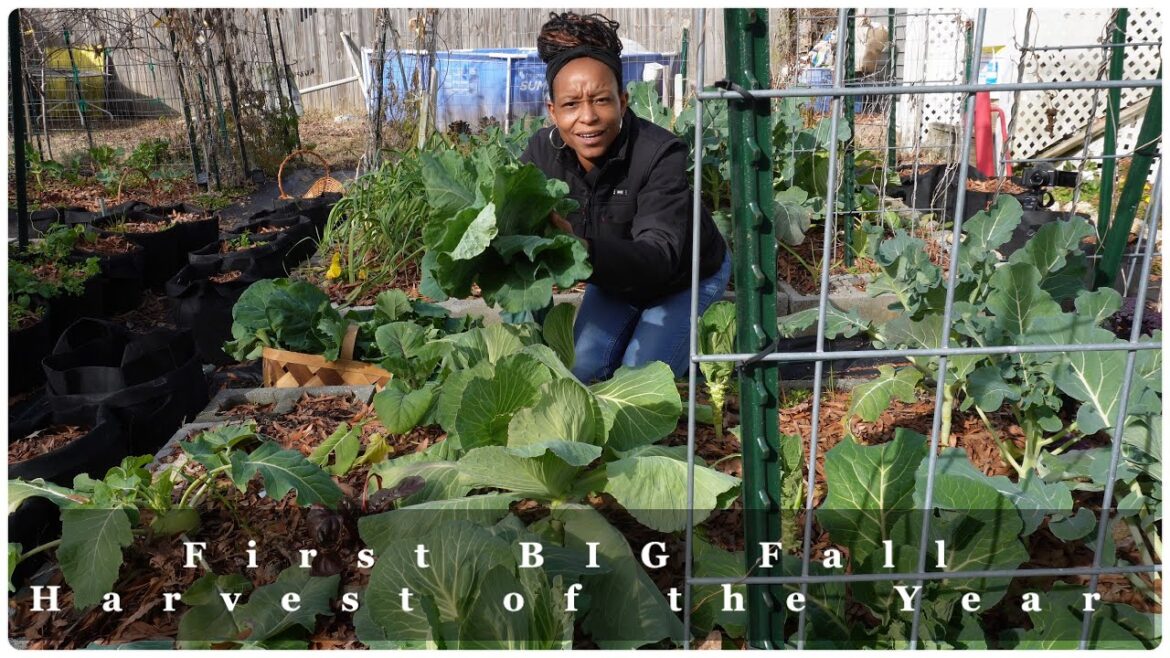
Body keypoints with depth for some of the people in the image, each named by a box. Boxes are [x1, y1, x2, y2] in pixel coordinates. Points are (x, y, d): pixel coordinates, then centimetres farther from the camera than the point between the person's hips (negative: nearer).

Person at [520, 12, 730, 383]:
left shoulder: (660, 154, -36)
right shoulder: (543, 151, -21)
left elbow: (657, 259, -45)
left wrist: (581, 248, -63)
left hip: (686, 279, -4)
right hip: (612, 281, 4)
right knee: (582, 371, -2)